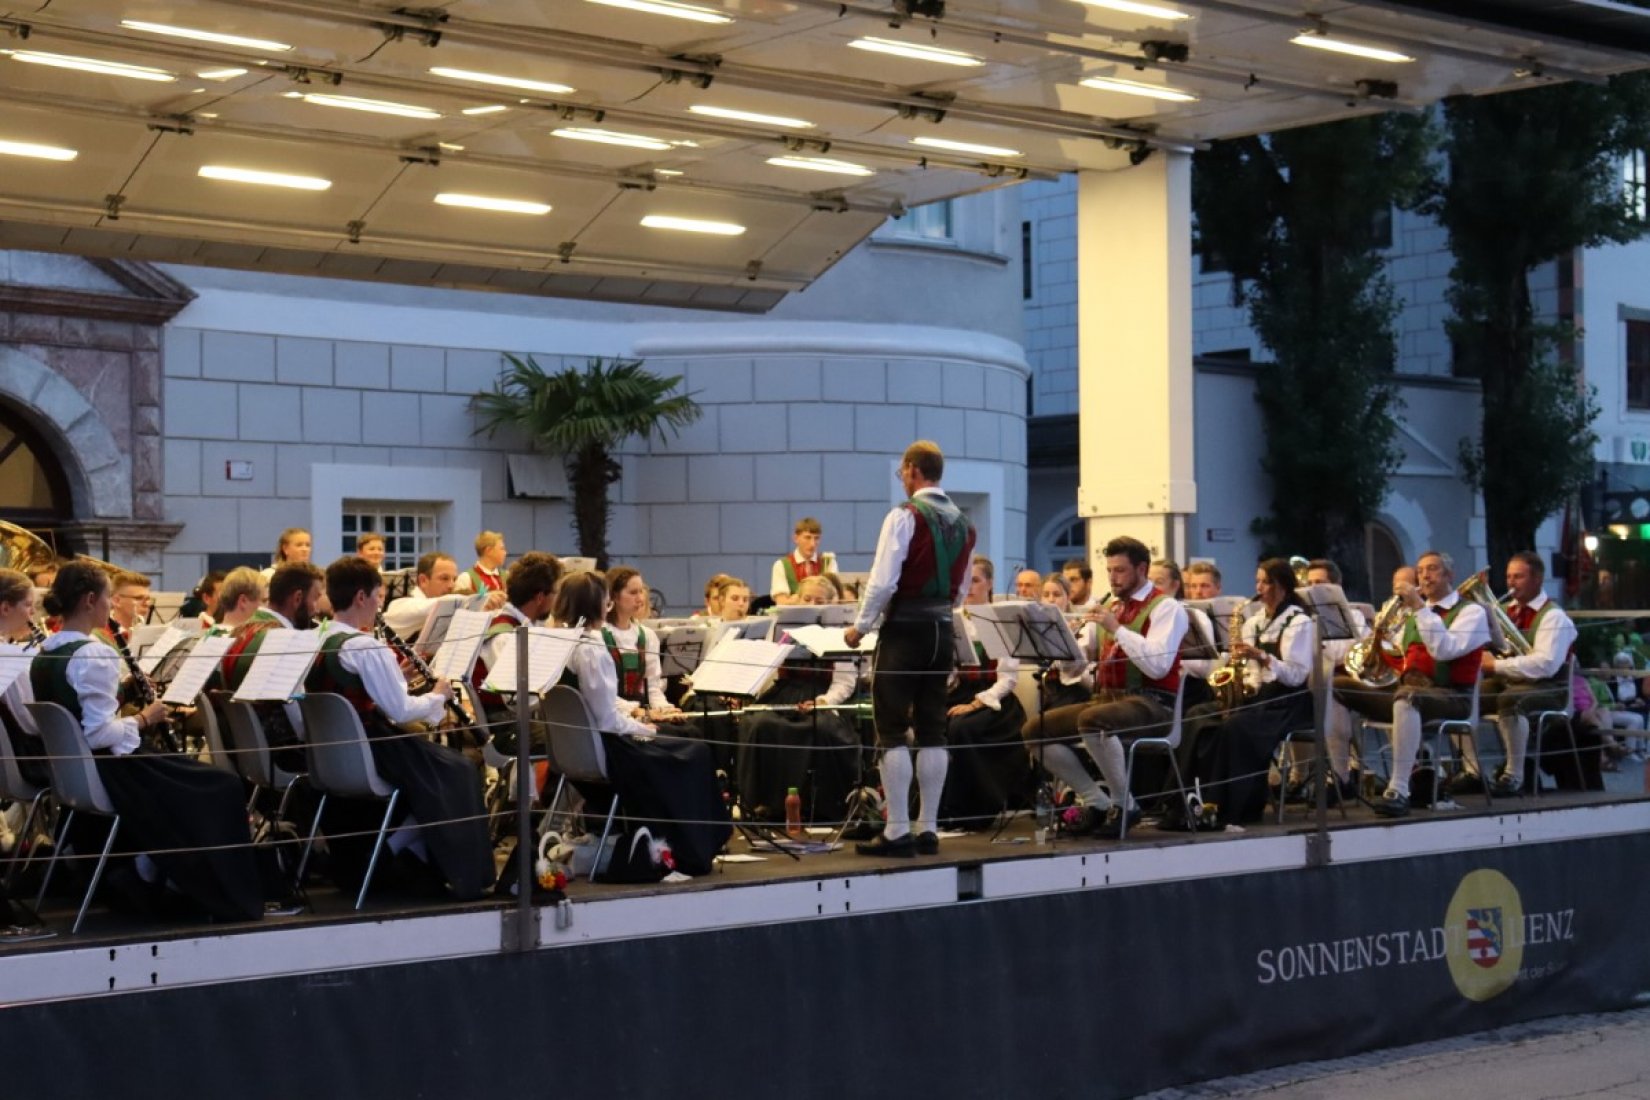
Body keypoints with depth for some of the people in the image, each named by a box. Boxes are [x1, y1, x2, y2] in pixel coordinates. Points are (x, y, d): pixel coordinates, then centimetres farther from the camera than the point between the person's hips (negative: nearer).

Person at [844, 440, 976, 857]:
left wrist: (860, 625, -5)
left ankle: (898, 831, -6)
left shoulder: (905, 516, -13)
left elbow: (883, 579, -17)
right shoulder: (963, 523, 10)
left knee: (892, 732, -3)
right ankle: (928, 829, 10)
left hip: (904, 630, -7)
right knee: (932, 730, 9)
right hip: (942, 630, 7)